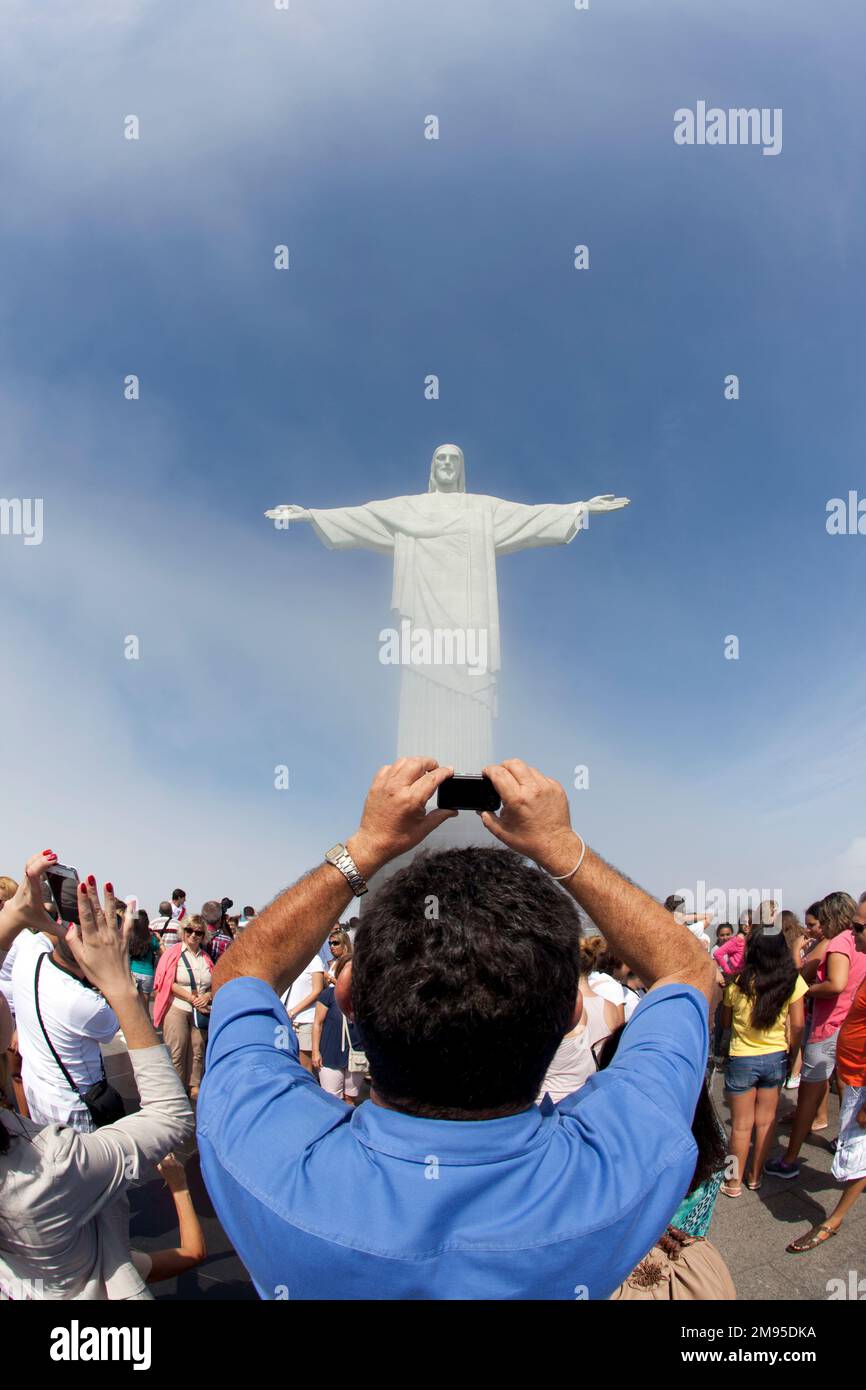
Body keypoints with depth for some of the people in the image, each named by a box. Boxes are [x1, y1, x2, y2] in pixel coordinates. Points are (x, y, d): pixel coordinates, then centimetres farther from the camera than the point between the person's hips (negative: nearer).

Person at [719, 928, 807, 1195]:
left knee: (741, 1125, 11)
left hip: (741, 1060, -2)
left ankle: (735, 1181, 22)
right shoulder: (792, 981, -12)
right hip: (775, 1058, 2)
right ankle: (756, 1176, 29)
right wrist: (789, 1052, 6)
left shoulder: (738, 984, -14)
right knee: (766, 1121, 17)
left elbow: (725, 1023, -1)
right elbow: (797, 1025, -9)